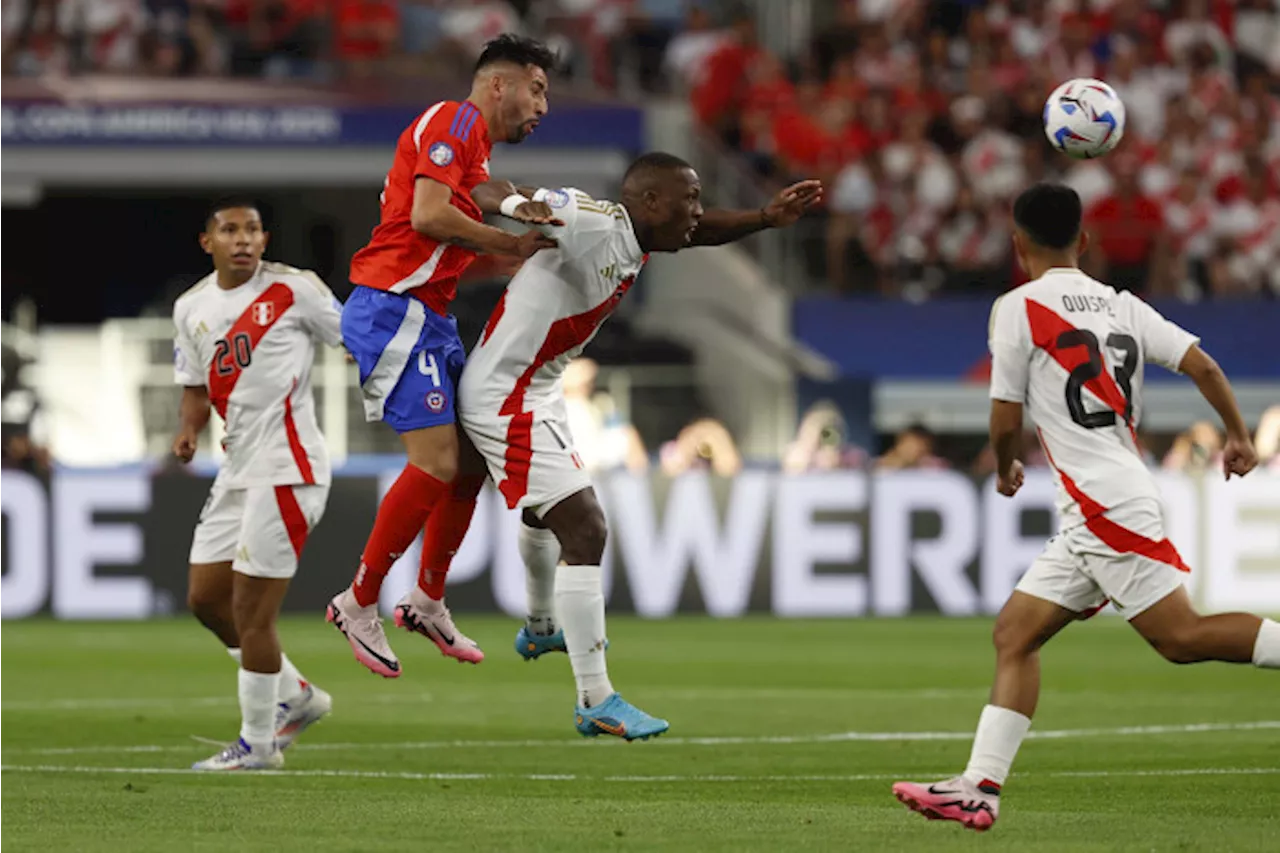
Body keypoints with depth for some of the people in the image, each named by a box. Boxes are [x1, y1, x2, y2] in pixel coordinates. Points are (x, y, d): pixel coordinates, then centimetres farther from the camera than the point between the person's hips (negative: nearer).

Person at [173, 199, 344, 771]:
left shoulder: (294, 290, -6)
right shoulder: (191, 309, 12)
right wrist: (190, 430, 1)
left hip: (285, 466, -8)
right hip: (238, 467, 8)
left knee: (251, 609, -7)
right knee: (206, 599, 12)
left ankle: (258, 743, 5)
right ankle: (296, 696, 28)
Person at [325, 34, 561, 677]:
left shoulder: (473, 142, 22)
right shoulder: (456, 120, -9)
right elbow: (428, 216, -21)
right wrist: (513, 242, -13)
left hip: (429, 319, 11)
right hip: (395, 307, -11)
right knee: (437, 462, -15)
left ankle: (428, 602, 22)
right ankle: (359, 604, -5)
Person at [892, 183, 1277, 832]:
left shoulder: (1018, 308, -4)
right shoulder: (1123, 307, 14)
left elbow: (1007, 421, -2)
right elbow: (1202, 366, 5)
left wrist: (1006, 470, 19)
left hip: (1105, 504, -9)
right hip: (1090, 517, 9)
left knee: (1180, 637, -12)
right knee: (1014, 633, 7)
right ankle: (980, 788, 2)